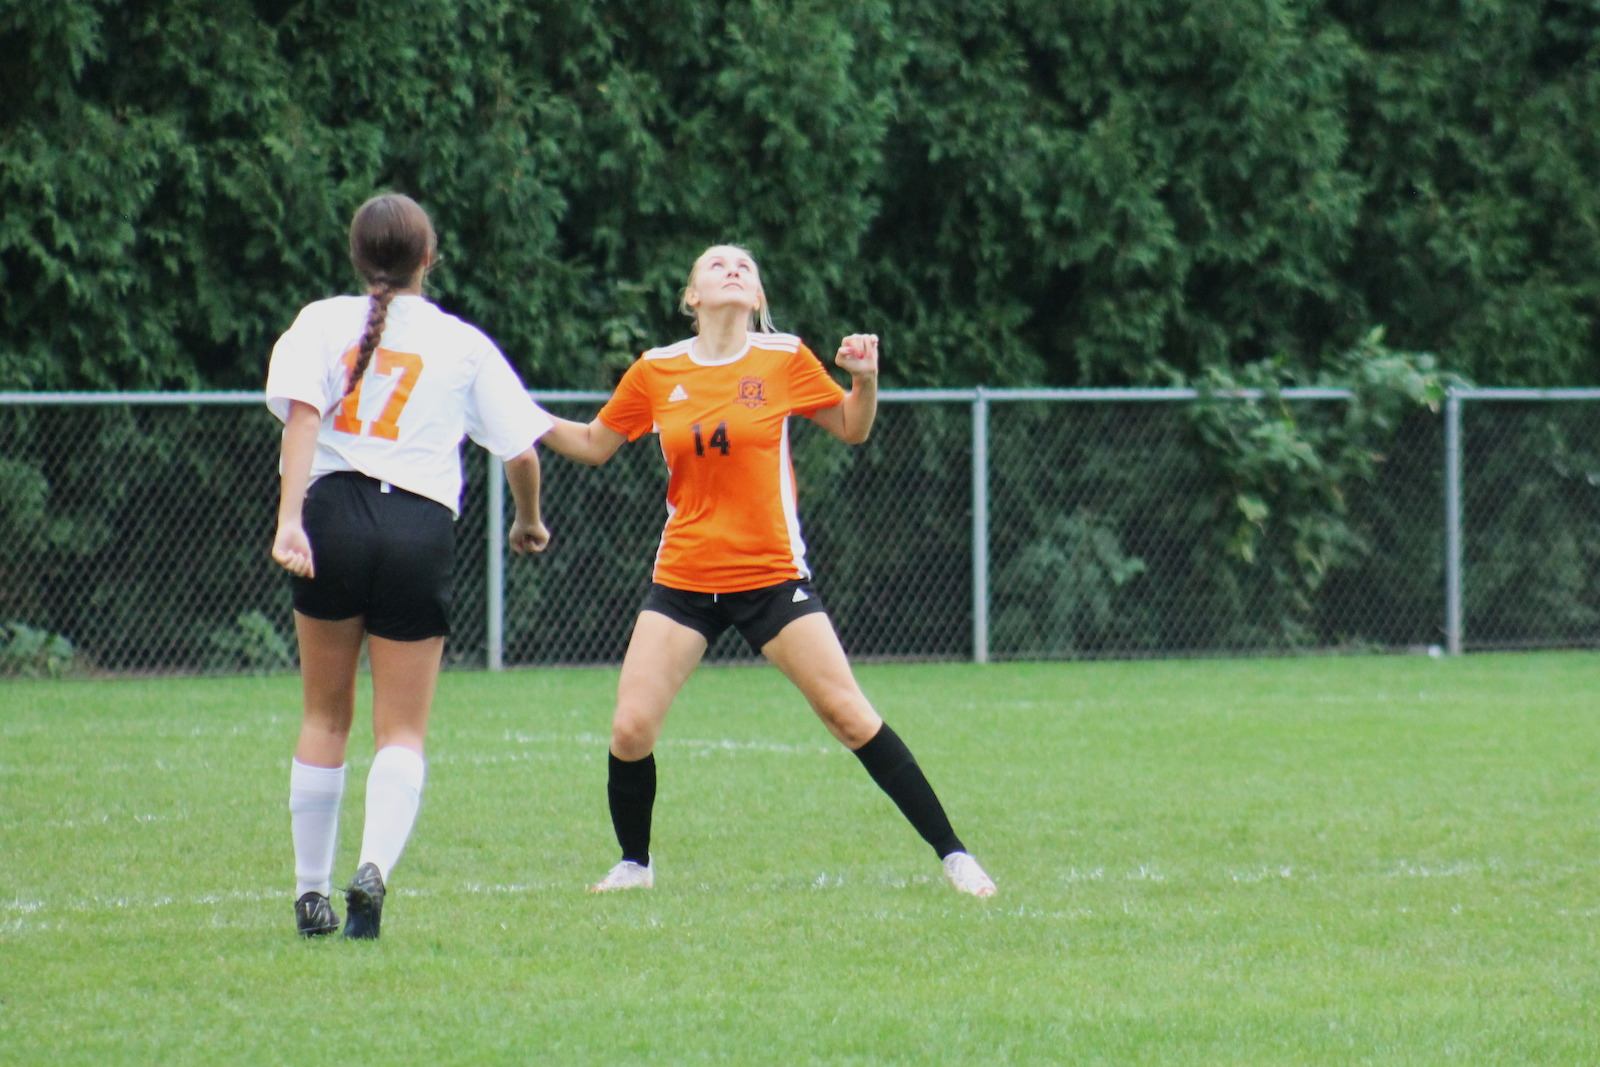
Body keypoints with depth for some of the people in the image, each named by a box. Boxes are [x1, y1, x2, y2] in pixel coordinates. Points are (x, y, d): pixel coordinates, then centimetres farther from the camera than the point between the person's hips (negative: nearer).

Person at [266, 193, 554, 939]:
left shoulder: (323, 322, 8)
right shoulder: (463, 344, 10)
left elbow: (302, 414, -7)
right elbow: (521, 450, 10)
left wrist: (290, 518, -17)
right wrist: (529, 521, 30)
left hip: (334, 514, 1)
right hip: (421, 527, -1)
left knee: (325, 717, 15)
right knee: (402, 729, 3)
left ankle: (311, 891, 17)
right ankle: (373, 870, -21)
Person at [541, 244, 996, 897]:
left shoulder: (785, 360, -1)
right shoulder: (656, 372, 2)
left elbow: (852, 431, 11)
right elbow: (594, 446, 14)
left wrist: (865, 378, -9)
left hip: (771, 574, -2)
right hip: (683, 576, 2)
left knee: (850, 715, -7)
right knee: (630, 730, -8)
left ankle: (952, 855, 0)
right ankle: (634, 864, 16)